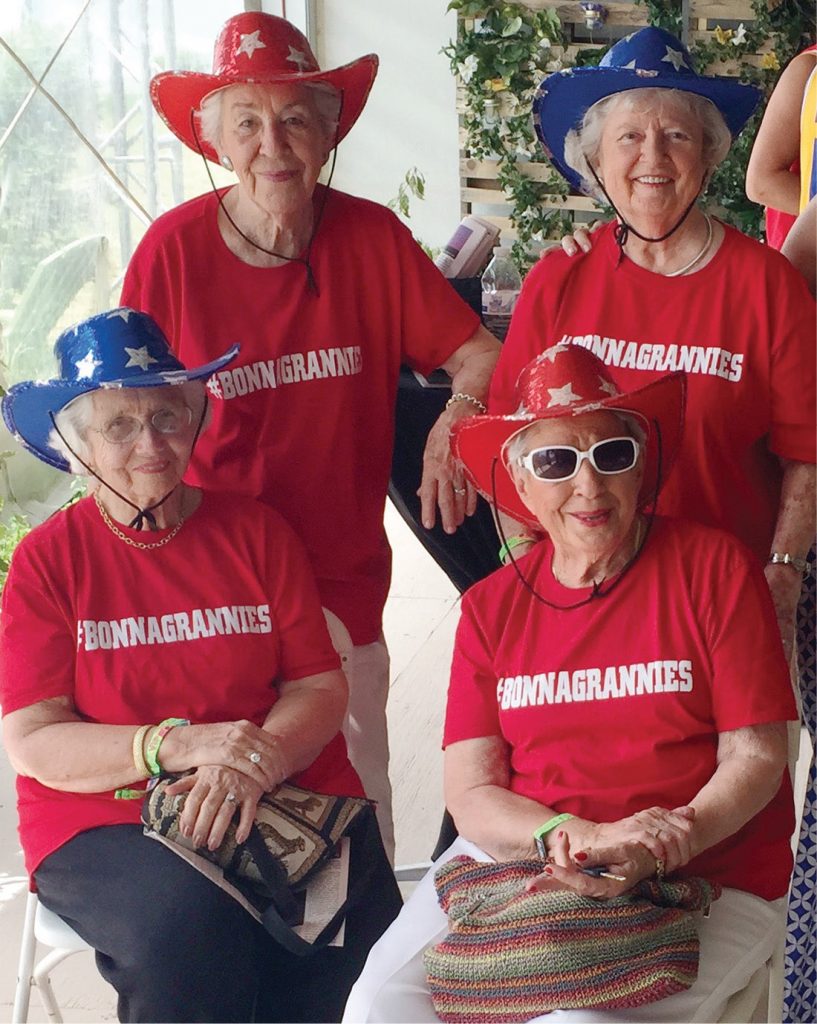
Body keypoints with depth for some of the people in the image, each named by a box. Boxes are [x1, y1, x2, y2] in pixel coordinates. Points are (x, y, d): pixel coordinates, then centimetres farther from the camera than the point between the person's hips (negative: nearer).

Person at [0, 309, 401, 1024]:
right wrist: (179, 746, -19)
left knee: (361, 938, -26)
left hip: (283, 797, 2)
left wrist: (252, 761, -17)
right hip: (103, 819, -2)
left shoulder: (255, 530, 9)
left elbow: (321, 684, 4)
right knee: (191, 923, -33)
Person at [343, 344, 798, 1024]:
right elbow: (471, 795, 0)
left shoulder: (714, 568, -2)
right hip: (515, 858, 3)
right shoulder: (491, 607, 6)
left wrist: (651, 853, -21)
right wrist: (587, 838, -20)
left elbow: (756, 757, -4)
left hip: (704, 880, -2)